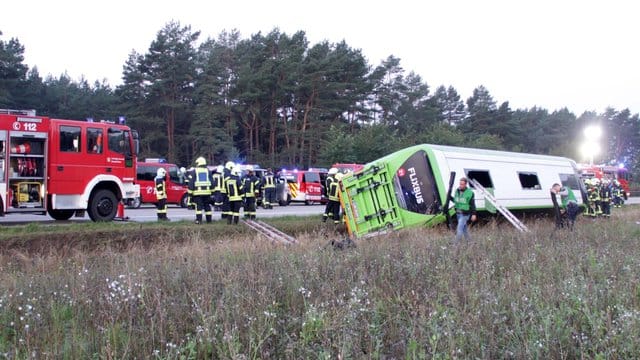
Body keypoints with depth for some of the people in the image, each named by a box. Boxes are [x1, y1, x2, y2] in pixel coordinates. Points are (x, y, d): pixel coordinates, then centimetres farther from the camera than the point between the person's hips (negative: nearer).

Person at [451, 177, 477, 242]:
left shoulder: (469, 193, -14)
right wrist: (450, 197, 4)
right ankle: (468, 240, 33)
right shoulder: (457, 191, 3)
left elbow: (472, 204, -11)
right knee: (464, 228, 18)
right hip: (458, 213, 7)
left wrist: (473, 214, -13)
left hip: (465, 214, -7)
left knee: (459, 228, -10)